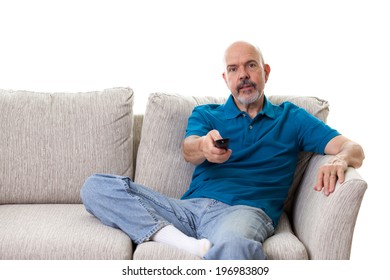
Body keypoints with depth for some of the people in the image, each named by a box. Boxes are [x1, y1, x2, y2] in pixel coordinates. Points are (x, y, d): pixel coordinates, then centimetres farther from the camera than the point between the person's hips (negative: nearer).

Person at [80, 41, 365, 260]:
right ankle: (190, 245, -29)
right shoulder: (205, 114, 25)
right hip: (189, 206, 5)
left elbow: (354, 149, 12)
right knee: (97, 187, -19)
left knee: (233, 245, -46)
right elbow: (188, 151, 2)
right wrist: (204, 147, -25)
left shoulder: (291, 118, 21)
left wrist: (339, 160, -15)